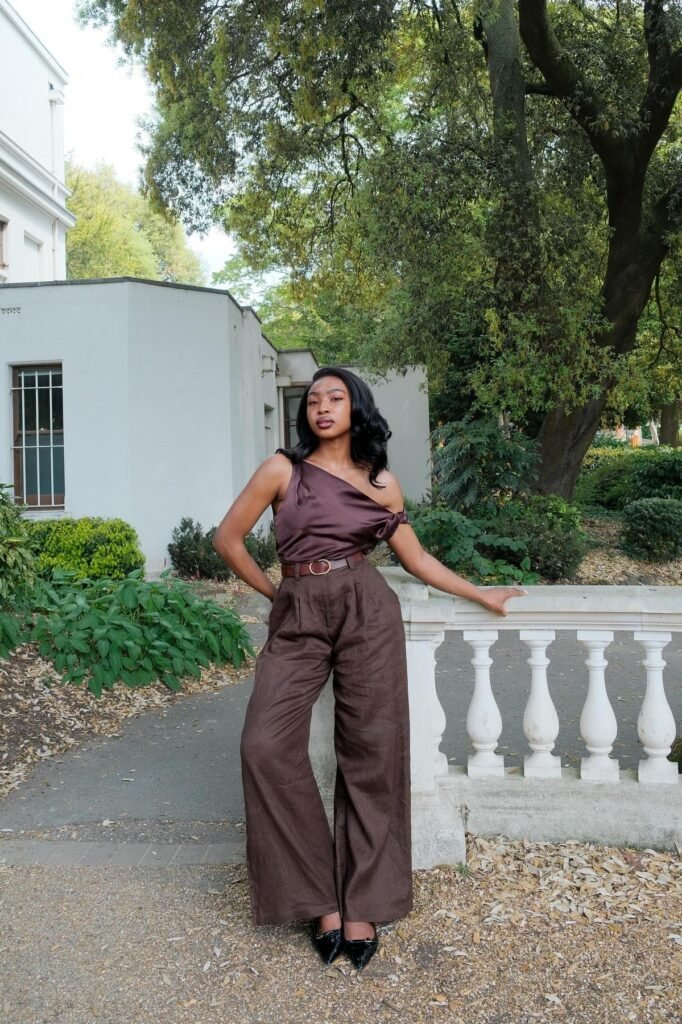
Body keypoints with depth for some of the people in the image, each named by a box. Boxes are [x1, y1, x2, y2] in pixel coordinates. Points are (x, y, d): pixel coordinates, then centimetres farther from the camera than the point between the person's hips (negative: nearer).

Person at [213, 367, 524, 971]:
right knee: (268, 745, -14)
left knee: (371, 753, -1)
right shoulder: (283, 469, 4)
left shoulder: (382, 482, 9)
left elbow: (414, 555, 16)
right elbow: (229, 539, 7)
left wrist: (480, 595, 17)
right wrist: (274, 592, 10)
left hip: (367, 609, 1)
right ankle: (320, 898, 1)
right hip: (298, 617, 0)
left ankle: (361, 906, 14)